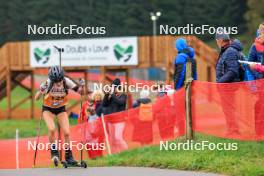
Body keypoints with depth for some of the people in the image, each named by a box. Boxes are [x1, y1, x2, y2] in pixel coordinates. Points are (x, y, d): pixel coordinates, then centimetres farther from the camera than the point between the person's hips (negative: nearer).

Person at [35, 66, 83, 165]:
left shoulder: (66, 81, -23)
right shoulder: (48, 83, -27)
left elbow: (78, 91, -22)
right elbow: (36, 98, -26)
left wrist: (80, 88, -43)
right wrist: (41, 92, -46)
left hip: (61, 108, 2)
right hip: (48, 109, -2)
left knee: (66, 133, -9)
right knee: (52, 129, -26)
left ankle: (68, 156, 7)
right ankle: (54, 151, -5)